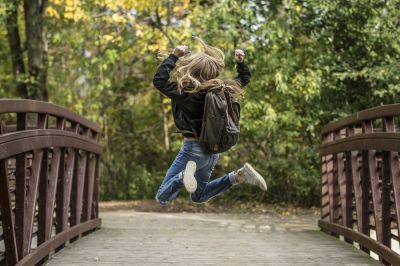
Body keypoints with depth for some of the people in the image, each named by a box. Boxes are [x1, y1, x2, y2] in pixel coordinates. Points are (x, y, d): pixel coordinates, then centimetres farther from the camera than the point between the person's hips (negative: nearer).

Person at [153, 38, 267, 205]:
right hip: (213, 150, 6)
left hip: (193, 149, -6)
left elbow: (159, 80, -17)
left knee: (162, 198, -2)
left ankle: (185, 175, -29)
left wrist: (174, 56, -14)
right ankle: (239, 176, 5)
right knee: (198, 196, 26)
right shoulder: (220, 89, -1)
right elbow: (244, 79, 16)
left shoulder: (186, 92, -20)